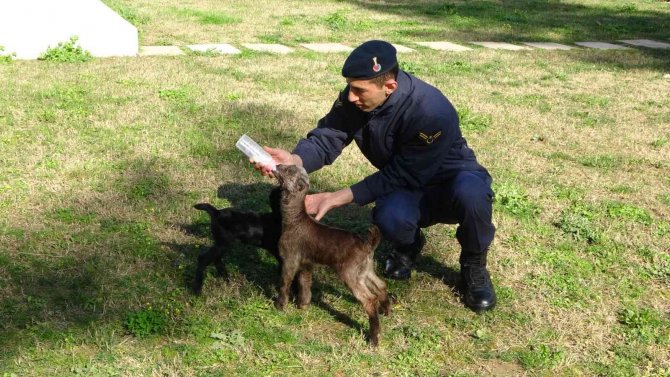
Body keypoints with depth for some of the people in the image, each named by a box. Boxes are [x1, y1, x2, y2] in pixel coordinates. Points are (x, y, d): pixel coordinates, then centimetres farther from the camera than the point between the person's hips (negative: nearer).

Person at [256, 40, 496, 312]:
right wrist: (294, 160, -36)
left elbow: (401, 176, -29)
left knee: (470, 194, -40)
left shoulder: (433, 113, -33)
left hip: (452, 180, -3)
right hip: (407, 190, 3)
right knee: (390, 218, -33)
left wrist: (338, 198, -32)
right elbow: (327, 137, -13)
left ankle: (474, 266, -7)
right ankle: (408, 247, 7)